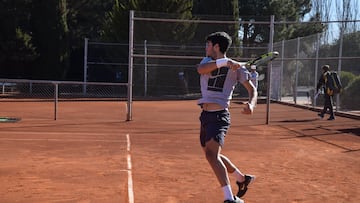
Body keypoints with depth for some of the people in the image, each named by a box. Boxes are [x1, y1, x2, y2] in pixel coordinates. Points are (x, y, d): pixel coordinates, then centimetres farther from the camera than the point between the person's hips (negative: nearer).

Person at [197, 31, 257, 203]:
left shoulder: (236, 66, -2)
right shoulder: (207, 61, 10)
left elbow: (252, 89, -3)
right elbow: (200, 69, -15)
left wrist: (251, 104, -24)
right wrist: (223, 62, -26)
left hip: (219, 116, -7)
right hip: (205, 115, 7)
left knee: (211, 154, -25)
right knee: (212, 155, 18)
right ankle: (242, 178, 39)